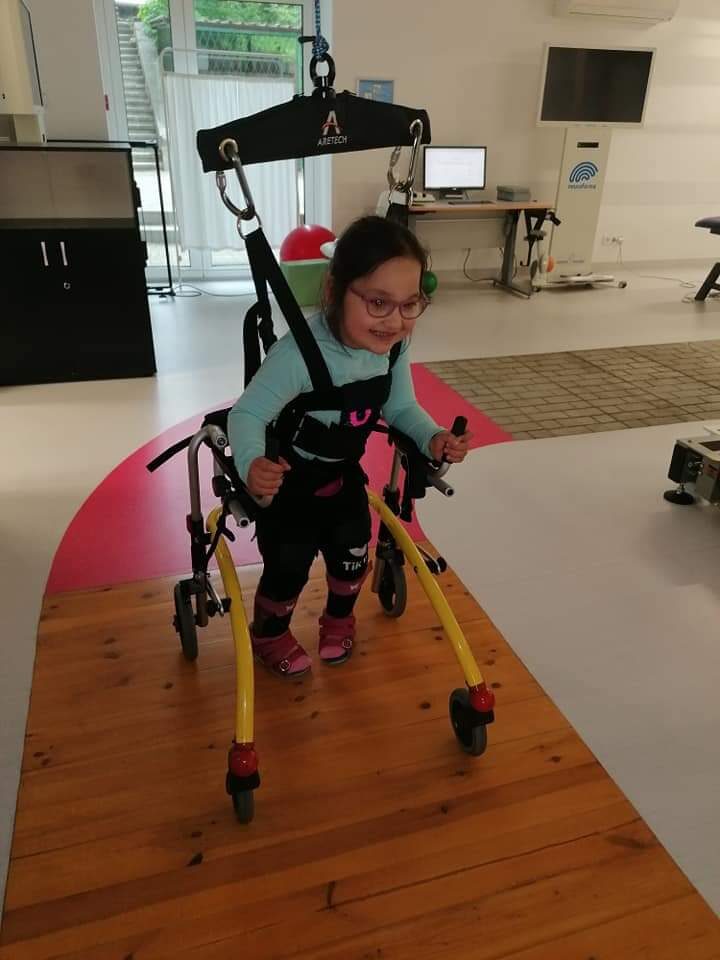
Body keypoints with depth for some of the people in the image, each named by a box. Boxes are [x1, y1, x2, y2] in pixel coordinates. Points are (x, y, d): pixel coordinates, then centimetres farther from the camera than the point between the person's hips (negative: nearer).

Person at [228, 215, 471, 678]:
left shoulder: (395, 347, -17)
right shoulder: (299, 354, -37)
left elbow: (401, 407, -4)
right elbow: (247, 414, -35)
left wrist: (433, 437, -24)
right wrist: (251, 464, -56)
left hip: (344, 477, 6)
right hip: (287, 484, -5)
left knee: (352, 559, 15)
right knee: (287, 570, 4)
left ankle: (339, 621, 48)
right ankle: (269, 636, 38)